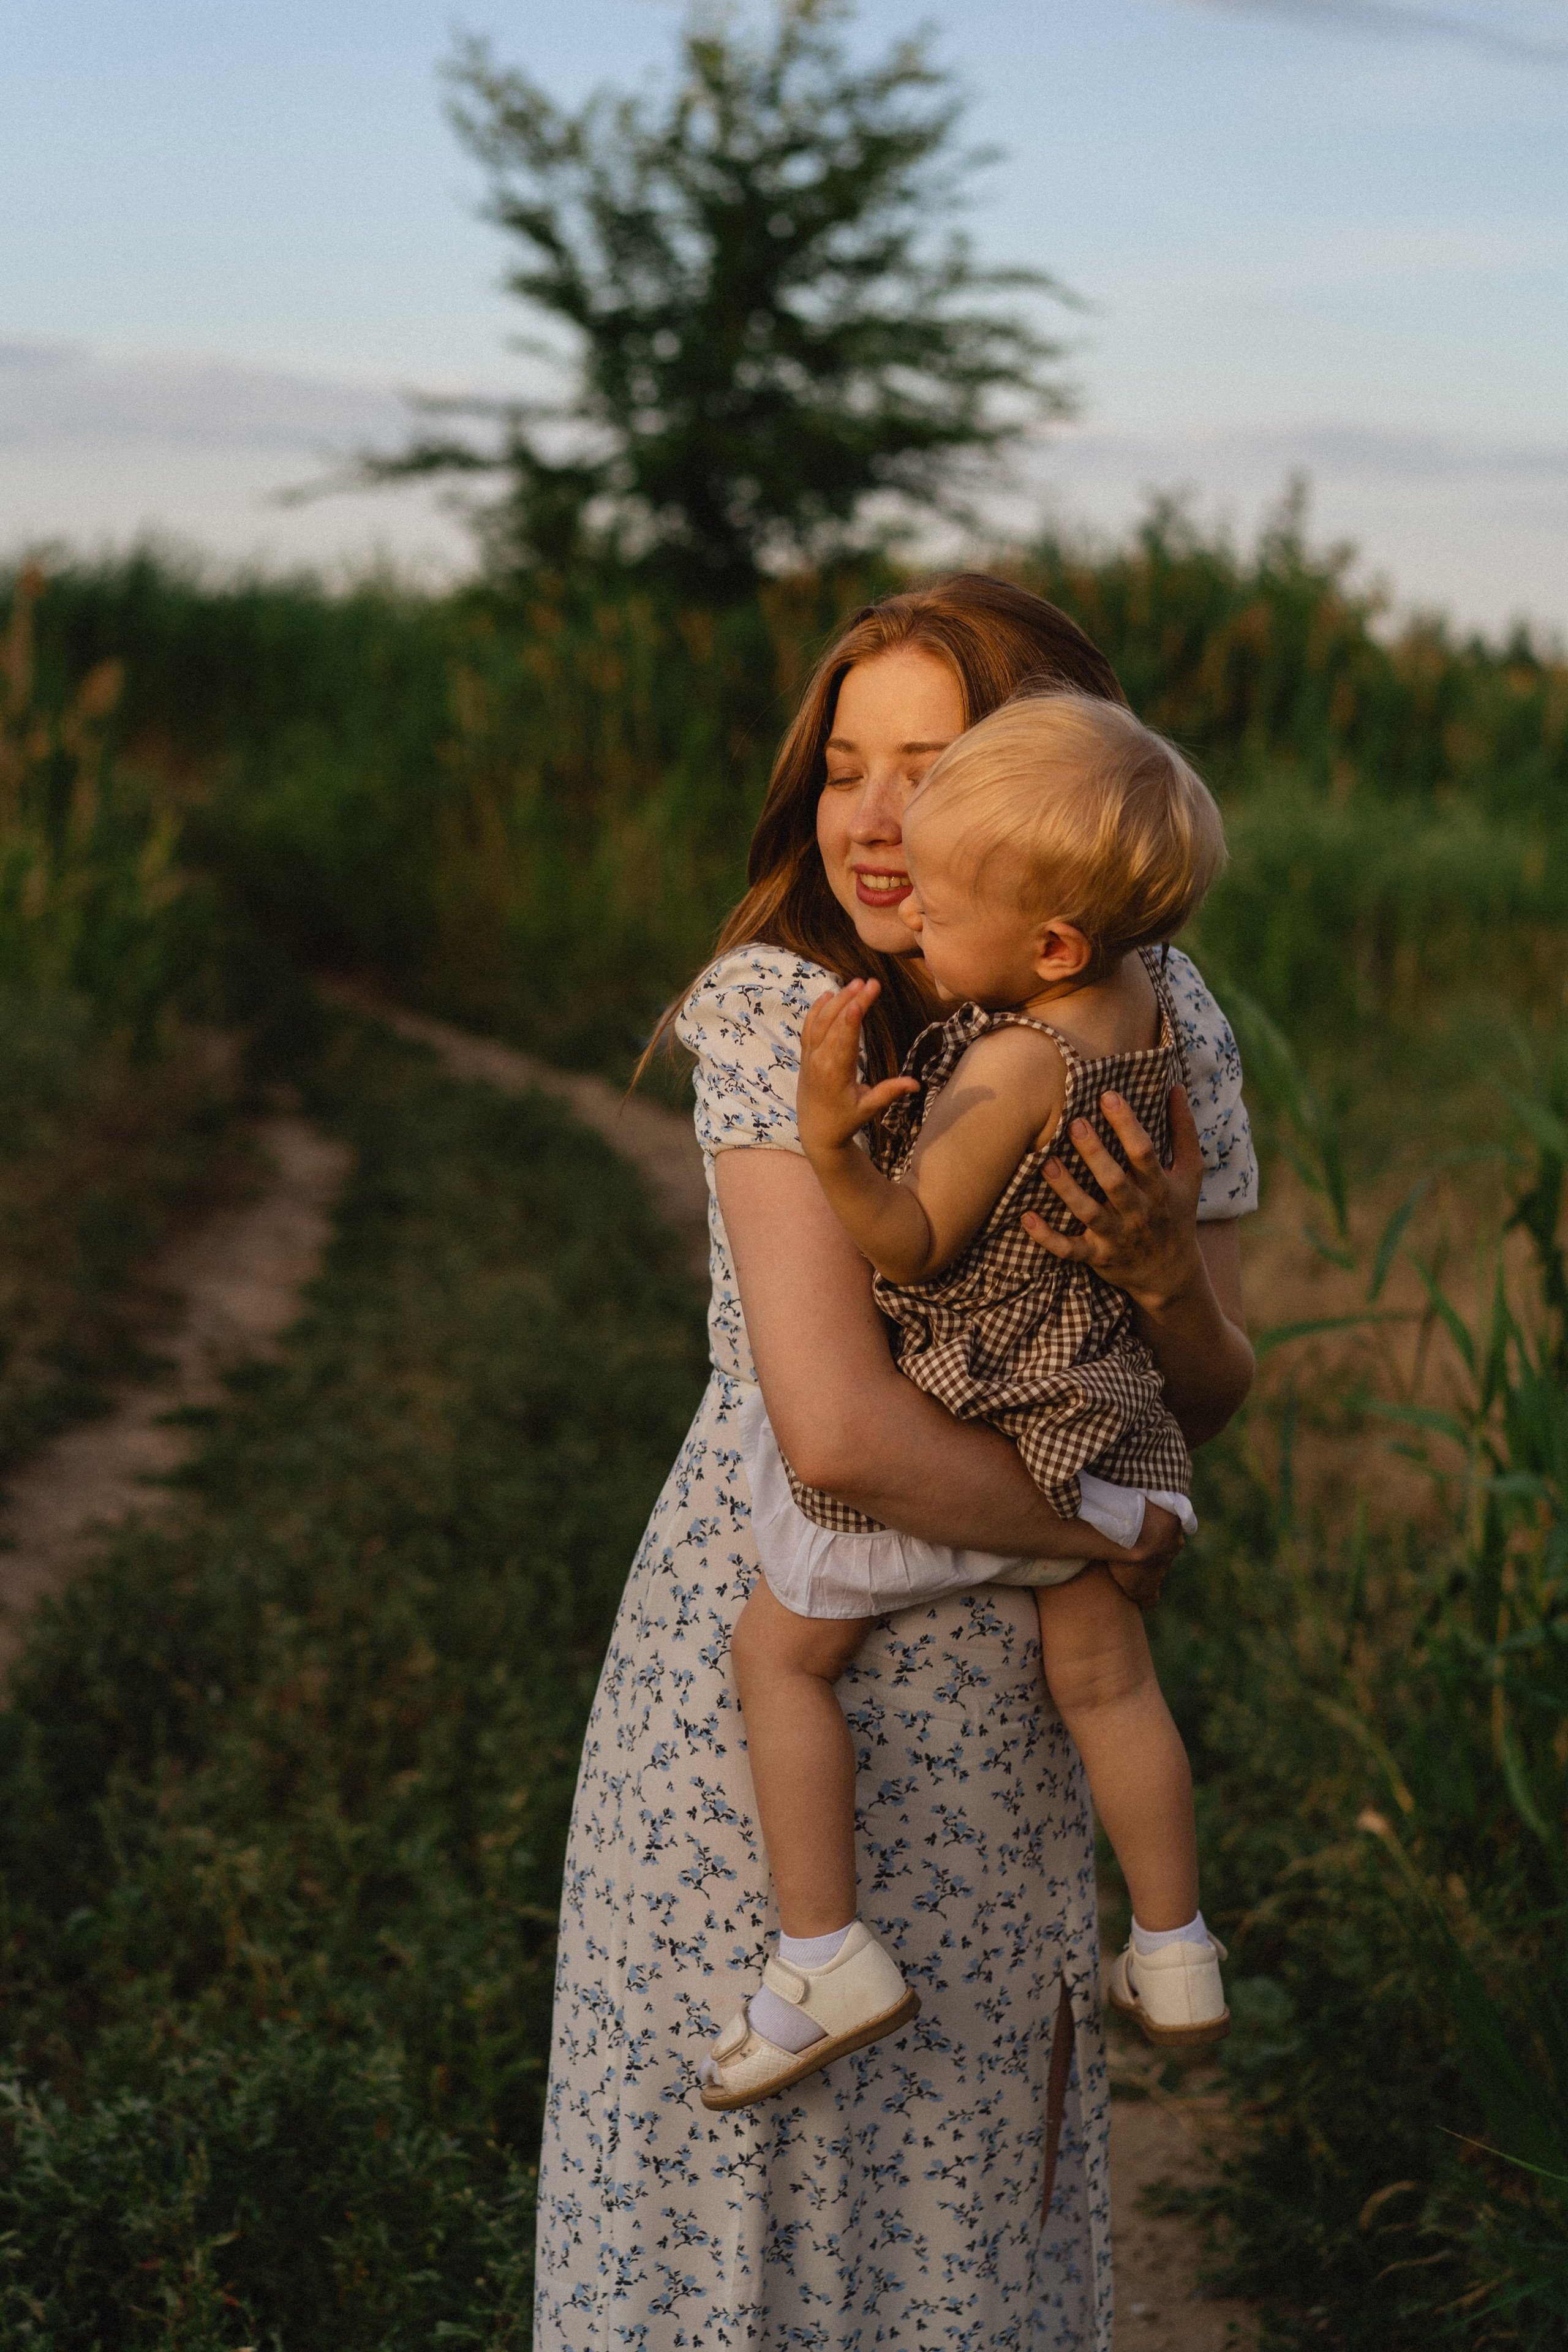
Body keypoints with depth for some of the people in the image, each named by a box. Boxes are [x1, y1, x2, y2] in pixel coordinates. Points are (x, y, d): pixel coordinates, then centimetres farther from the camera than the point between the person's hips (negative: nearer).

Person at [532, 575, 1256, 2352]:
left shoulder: (1162, 1020, -7)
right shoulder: (777, 1010, -20)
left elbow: (1211, 1395, 2)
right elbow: (839, 1428, -29)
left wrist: (1164, 1275, -21)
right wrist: (1108, 1534, -15)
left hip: (998, 1686, 4)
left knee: (970, 2125, 21)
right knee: (735, 2141, 13)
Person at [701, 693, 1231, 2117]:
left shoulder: (1012, 1064, -28)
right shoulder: (1151, 1010, -4)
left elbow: (913, 1246, -24)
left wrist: (831, 1138, -38)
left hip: (955, 1422, -8)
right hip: (1092, 1410, 8)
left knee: (779, 1651, 8)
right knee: (1105, 1677, 21)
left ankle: (827, 1959, 7)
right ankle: (1177, 1960, 31)